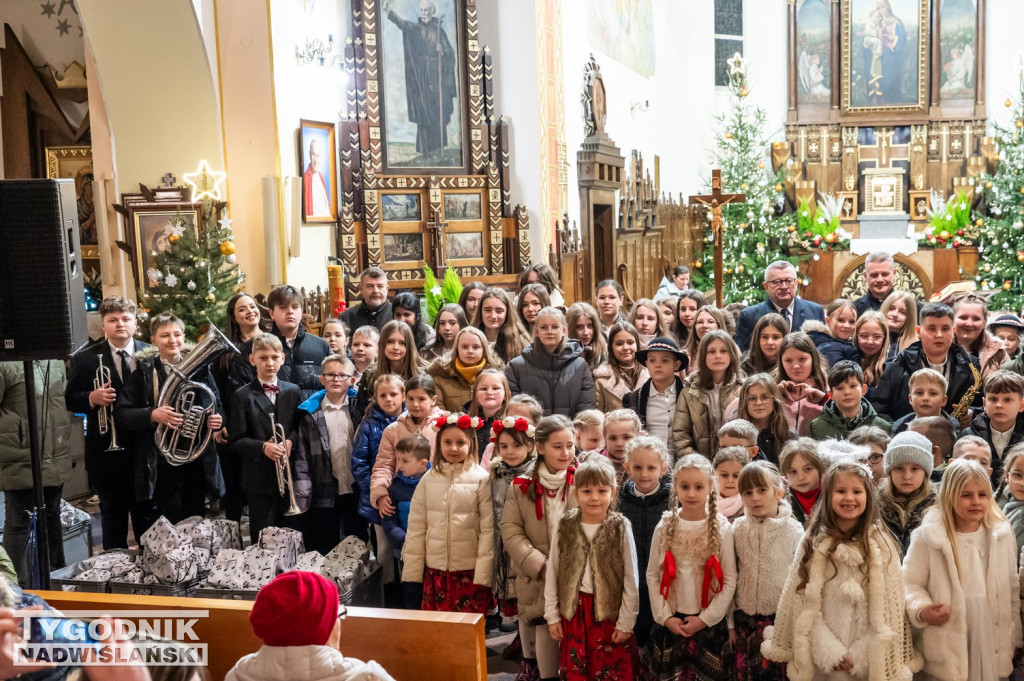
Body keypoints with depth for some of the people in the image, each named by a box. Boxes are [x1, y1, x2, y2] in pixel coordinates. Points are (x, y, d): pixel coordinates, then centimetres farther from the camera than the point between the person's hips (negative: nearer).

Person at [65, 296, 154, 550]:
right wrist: (92, 398, -22)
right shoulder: (84, 359, -2)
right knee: (113, 517, 12)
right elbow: (70, 400, -2)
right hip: (107, 451, -1)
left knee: (148, 515, 13)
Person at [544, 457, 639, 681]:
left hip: (610, 612, -2)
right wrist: (552, 616, 3)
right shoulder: (565, 527, -3)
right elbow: (552, 574, 3)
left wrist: (626, 622, -5)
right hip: (574, 611, 2)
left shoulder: (621, 529, -9)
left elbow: (631, 580, -5)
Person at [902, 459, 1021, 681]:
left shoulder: (1002, 534, 4)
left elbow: (1012, 590, 11)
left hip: (993, 644, 3)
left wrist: (1014, 641, 12)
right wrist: (921, 610, -24)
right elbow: (910, 584, -5)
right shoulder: (928, 536, -9)